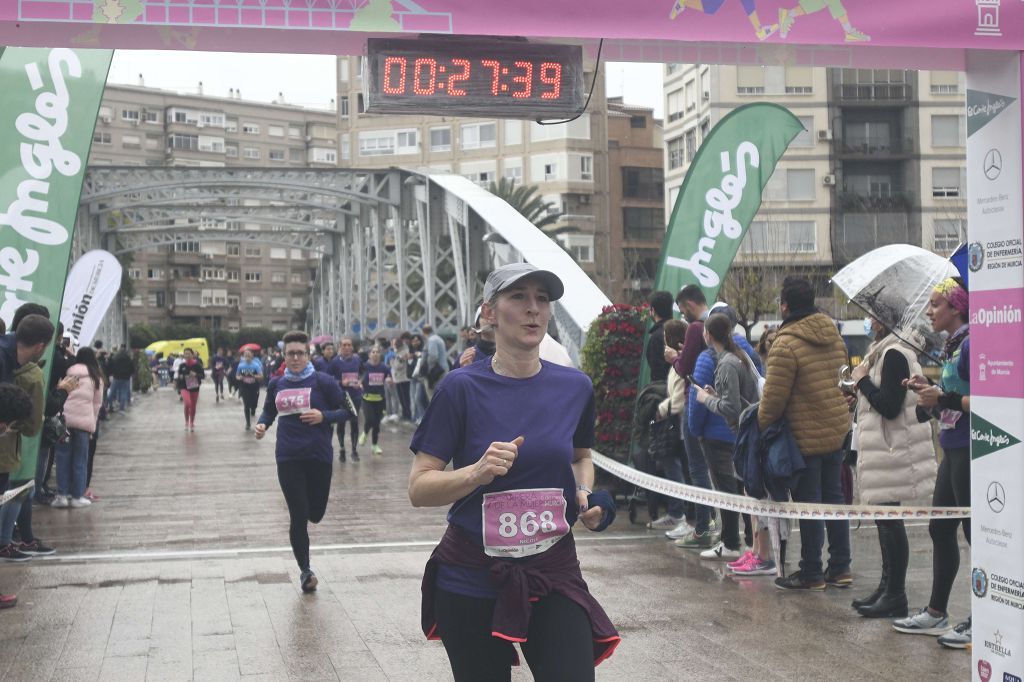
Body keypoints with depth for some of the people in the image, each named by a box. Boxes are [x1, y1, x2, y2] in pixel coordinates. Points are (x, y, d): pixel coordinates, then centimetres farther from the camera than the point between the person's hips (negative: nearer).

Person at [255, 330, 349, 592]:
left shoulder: (322, 381, -4)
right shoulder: (276, 384, 5)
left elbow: (345, 410, -1)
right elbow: (269, 411, 19)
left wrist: (324, 416, -18)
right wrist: (262, 424, -2)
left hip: (318, 456, -1)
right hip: (288, 459, 1)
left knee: (315, 514, 5)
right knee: (298, 516, -2)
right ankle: (305, 570, 17)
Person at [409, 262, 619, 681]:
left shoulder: (575, 387, 1)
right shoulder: (461, 389, -9)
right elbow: (418, 489, -9)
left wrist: (585, 495, 1)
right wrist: (476, 472, -26)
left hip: (554, 573, 2)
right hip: (471, 582, -2)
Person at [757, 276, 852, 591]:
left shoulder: (786, 345, -19)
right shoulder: (834, 335, 6)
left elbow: (773, 397, -17)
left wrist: (761, 425, -1)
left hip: (806, 435, -7)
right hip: (837, 429, 7)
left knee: (808, 503, 2)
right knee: (833, 496, 15)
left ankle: (811, 573, 10)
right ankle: (840, 567, 21)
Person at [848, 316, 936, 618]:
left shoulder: (894, 354, -17)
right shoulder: (886, 350, 14)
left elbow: (890, 407, -22)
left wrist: (863, 381, -12)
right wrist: (861, 393, 10)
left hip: (892, 450, -10)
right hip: (886, 449, 11)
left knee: (889, 520, -5)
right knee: (885, 519, 15)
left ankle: (895, 595, 1)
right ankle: (888, 587, 24)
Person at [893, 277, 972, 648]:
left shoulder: (970, 345, -16)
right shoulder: (952, 346, 14)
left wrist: (943, 398, -20)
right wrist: (930, 389, 7)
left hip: (969, 452, -10)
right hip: (953, 451, 10)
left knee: (974, 533, -3)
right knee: (940, 529, 15)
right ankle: (936, 613, 25)